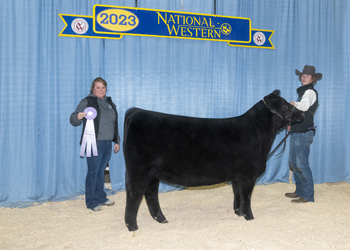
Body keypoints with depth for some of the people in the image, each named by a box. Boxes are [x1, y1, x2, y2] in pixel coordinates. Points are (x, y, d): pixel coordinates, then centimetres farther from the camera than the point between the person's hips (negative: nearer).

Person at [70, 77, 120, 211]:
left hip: (107, 143, 6)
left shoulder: (110, 103, 15)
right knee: (93, 172, -3)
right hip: (94, 144, -6)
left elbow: (115, 124, 22)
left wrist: (117, 141, 18)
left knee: (101, 171, 14)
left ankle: (101, 197, 24)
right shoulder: (87, 101, -5)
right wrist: (78, 116, -34)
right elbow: (73, 120, -11)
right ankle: (91, 202, 5)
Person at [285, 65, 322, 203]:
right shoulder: (303, 91, 21)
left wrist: (295, 104, -42)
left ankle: (308, 195, -2)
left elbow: (304, 106, -29)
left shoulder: (310, 92, -8)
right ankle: (300, 191, 23)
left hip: (304, 132, -10)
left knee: (302, 164, -9)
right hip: (297, 132, 10)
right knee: (293, 162, 13)